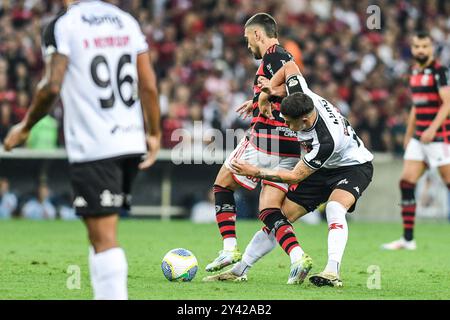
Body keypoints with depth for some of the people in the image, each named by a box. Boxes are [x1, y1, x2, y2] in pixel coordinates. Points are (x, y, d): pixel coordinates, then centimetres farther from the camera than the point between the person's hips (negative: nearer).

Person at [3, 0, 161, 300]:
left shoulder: (63, 25, -6)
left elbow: (52, 87, -13)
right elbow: (149, 86, 8)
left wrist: (25, 127, 1)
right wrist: (154, 134, 17)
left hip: (92, 148, -6)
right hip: (131, 143, 6)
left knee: (103, 238, -6)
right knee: (103, 234, 19)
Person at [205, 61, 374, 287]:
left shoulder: (326, 141, -39)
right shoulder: (301, 96, -23)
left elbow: (295, 176, -29)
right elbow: (290, 67, -4)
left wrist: (255, 172, -27)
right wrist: (268, 91, -9)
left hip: (354, 166, -7)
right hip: (322, 168, 7)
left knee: (334, 208, -38)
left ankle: (332, 272, -45)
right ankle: (240, 270, 4)